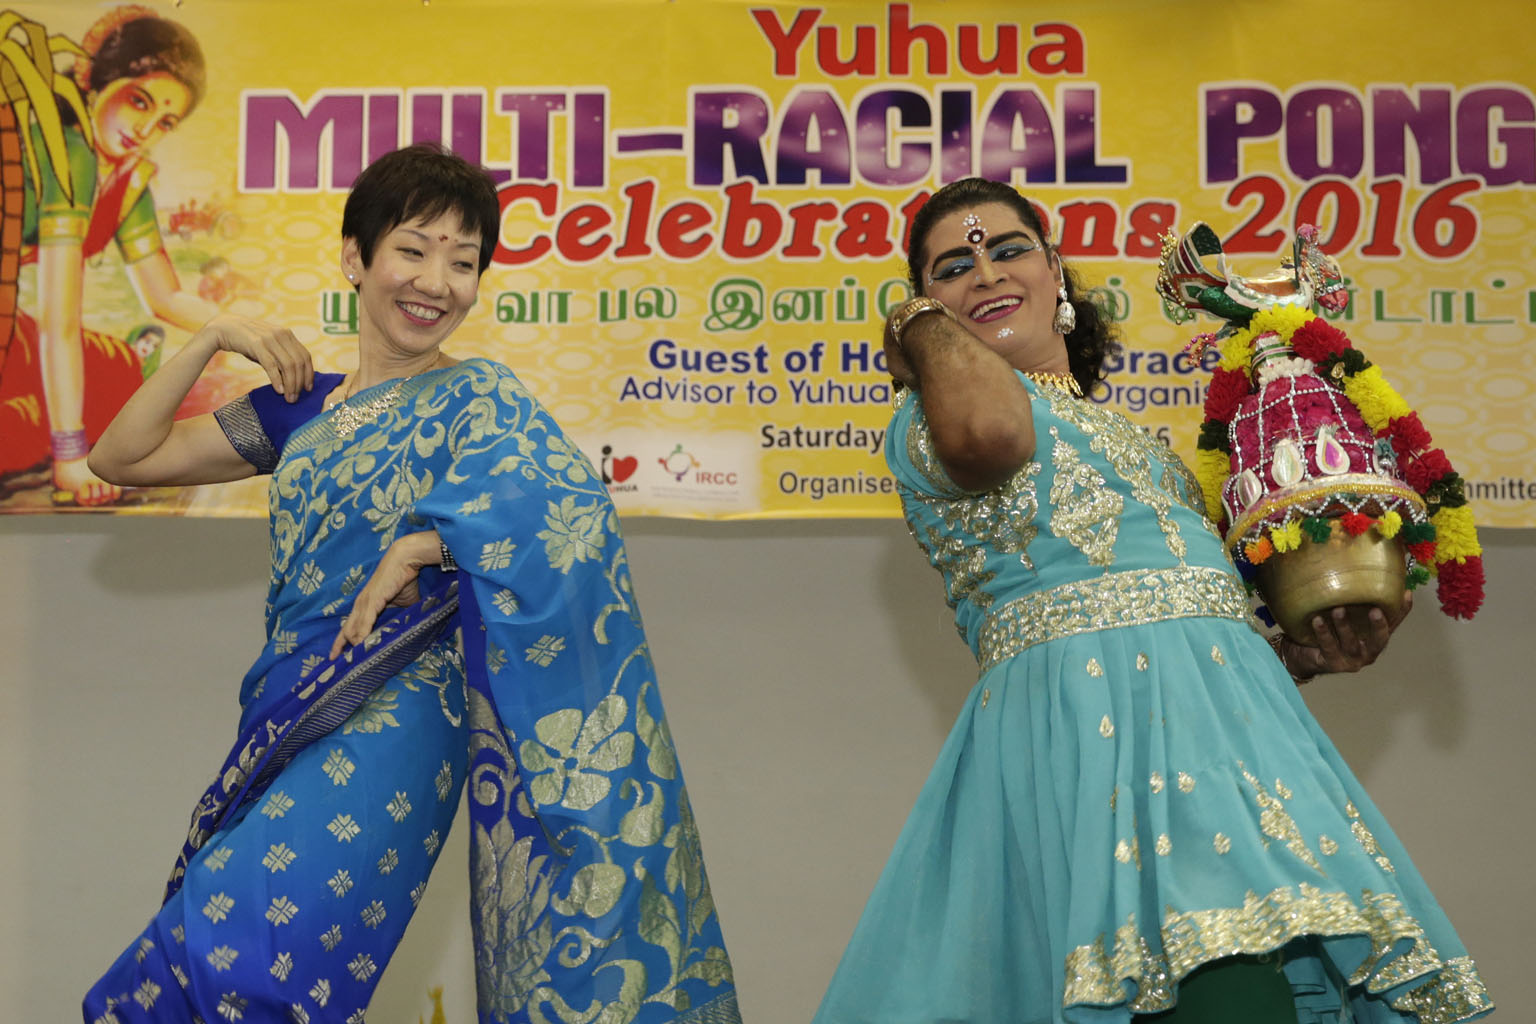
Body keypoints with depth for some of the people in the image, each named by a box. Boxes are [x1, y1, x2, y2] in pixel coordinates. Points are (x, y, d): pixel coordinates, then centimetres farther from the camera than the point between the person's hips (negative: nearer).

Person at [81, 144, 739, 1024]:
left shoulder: (477, 399, -2)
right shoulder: (303, 407, 14)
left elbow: (568, 499, -22)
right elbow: (122, 459, 16)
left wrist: (416, 547, -23)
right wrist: (212, 341, 7)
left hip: (391, 717, -6)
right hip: (289, 721, 7)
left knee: (238, 952, -21)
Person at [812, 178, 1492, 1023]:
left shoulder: (1134, 443, 31)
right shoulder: (930, 421, 9)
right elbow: (988, 428, -18)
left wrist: (1313, 653, 13)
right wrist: (926, 327, 3)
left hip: (1230, 715, 7)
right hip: (1078, 722, -7)